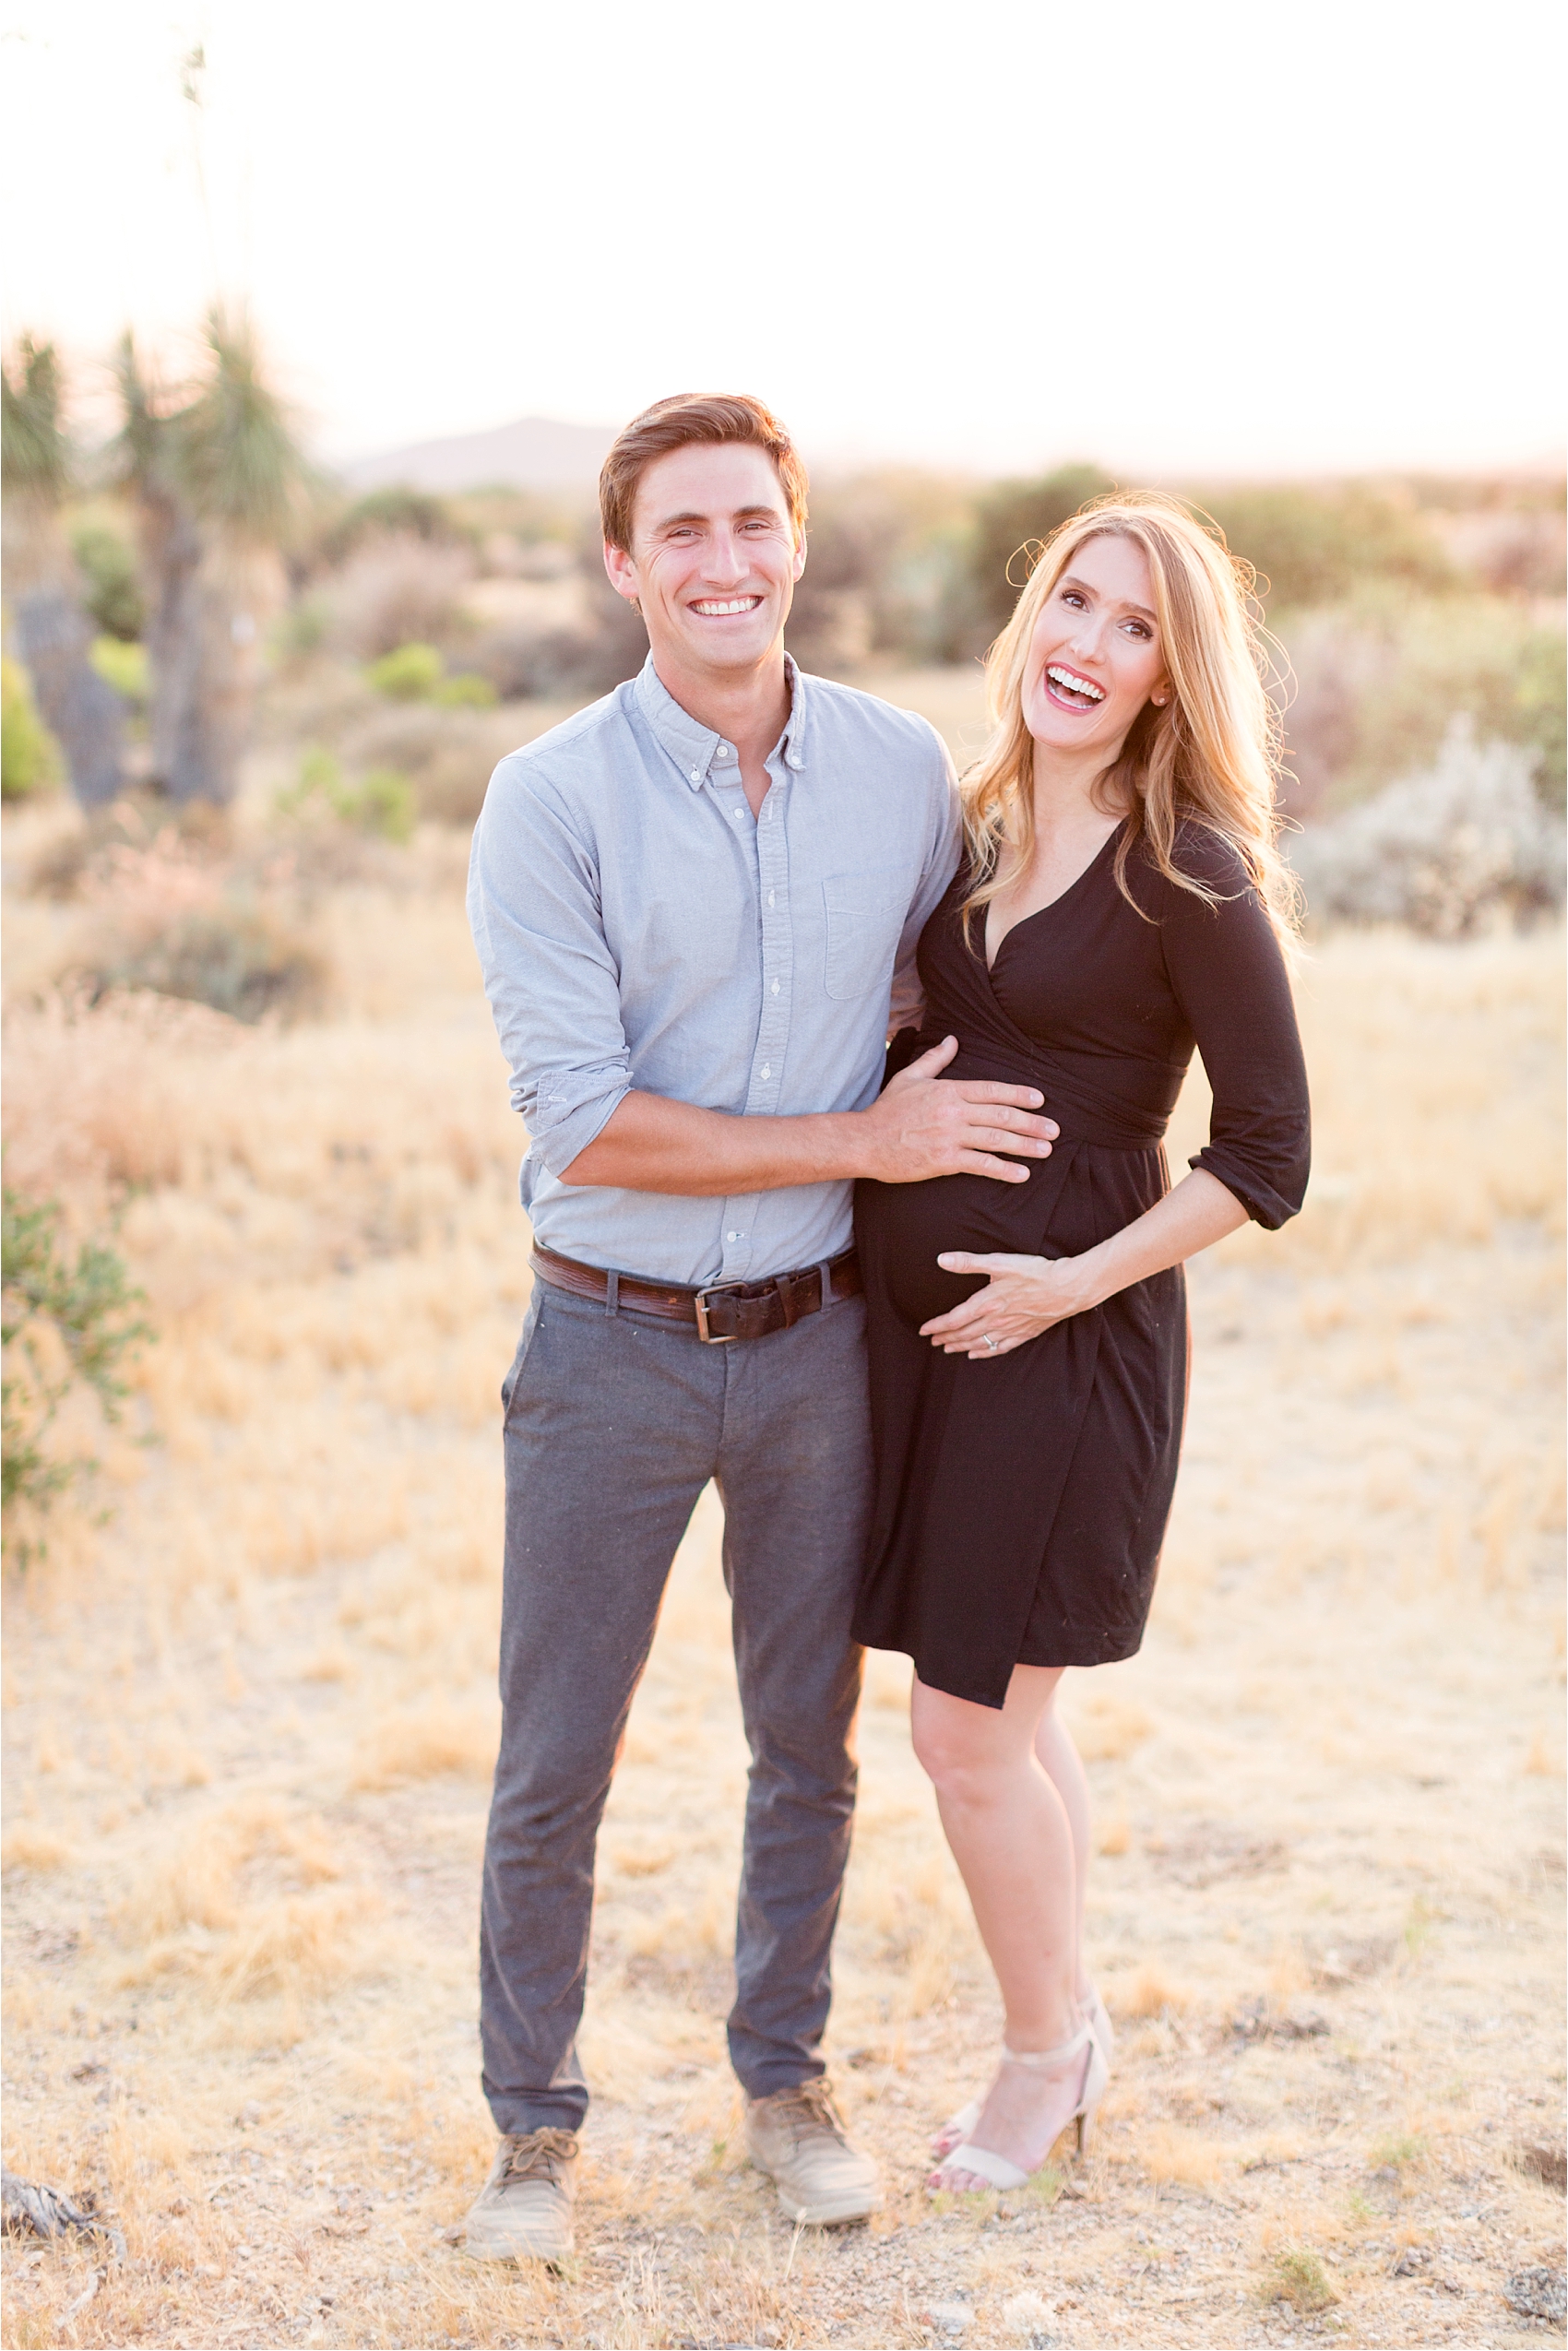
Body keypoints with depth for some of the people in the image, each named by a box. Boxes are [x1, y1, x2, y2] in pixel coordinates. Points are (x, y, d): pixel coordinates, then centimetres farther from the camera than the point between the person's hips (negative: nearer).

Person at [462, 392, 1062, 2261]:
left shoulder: (905, 770, -1)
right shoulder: (551, 803, -13)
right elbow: (586, 1125, -18)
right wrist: (864, 1143, -15)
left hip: (814, 1337, 3)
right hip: (612, 1349, -3)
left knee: (808, 1745, 16)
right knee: (552, 1771, 7)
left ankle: (784, 2079, 36)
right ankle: (535, 2123, 26)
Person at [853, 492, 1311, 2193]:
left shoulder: (1188, 877, -12)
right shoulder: (975, 836, 8)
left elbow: (1266, 1158, -11)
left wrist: (1076, 1281, -16)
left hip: (1068, 1334, -7)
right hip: (917, 1318, 7)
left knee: (968, 1727, 0)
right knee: (1007, 1718, 15)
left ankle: (1048, 2047, 23)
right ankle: (1065, 2049, 32)